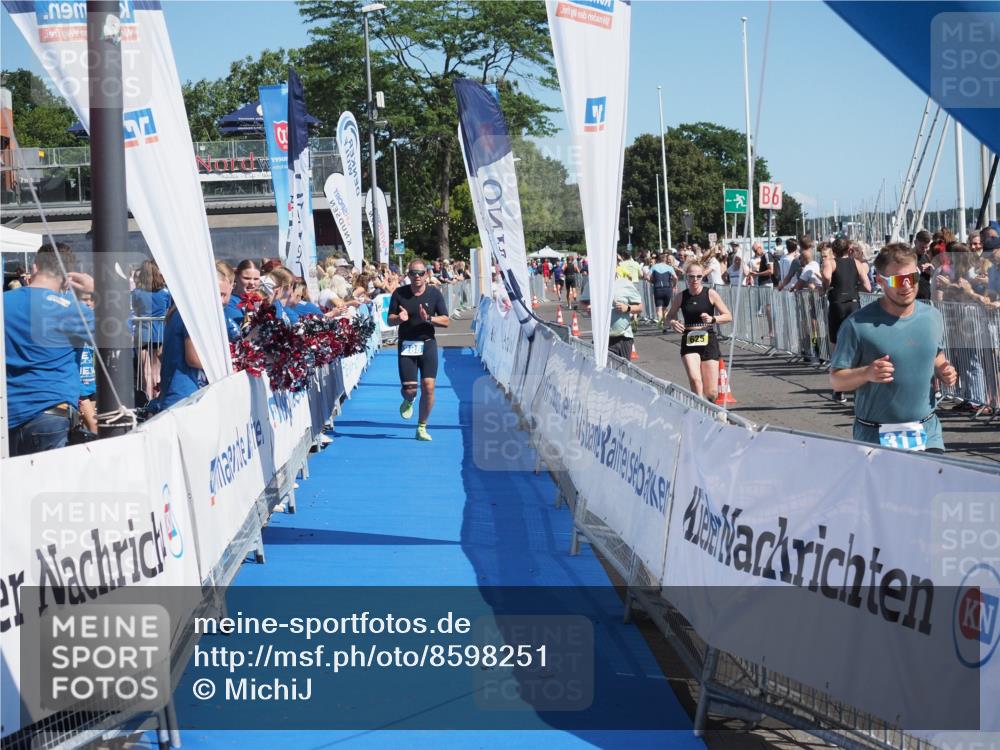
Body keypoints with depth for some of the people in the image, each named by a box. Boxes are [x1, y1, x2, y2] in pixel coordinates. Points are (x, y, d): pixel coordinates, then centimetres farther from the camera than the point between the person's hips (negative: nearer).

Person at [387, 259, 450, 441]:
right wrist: (399, 318, -18)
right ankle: (408, 400, 33)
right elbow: (390, 320, 4)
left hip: (427, 344, 1)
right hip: (406, 345, -1)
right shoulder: (399, 293, 0)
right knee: (409, 388, -8)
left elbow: (446, 321, 1)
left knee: (428, 387, -7)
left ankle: (422, 427, 10)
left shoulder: (434, 294, 1)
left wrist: (428, 318, -17)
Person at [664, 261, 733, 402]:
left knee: (711, 392, 0)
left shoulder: (710, 294, -4)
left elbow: (728, 316, -2)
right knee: (695, 379, -27)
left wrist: (712, 319, -20)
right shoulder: (681, 297, 1)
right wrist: (673, 322, -7)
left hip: (708, 341, 0)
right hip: (689, 342, 1)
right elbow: (670, 315, 16)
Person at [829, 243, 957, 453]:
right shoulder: (858, 325, -10)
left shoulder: (933, 317, 6)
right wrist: (866, 373, -26)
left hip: (928, 433, 4)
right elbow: (836, 380, -8)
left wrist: (943, 371, 2)